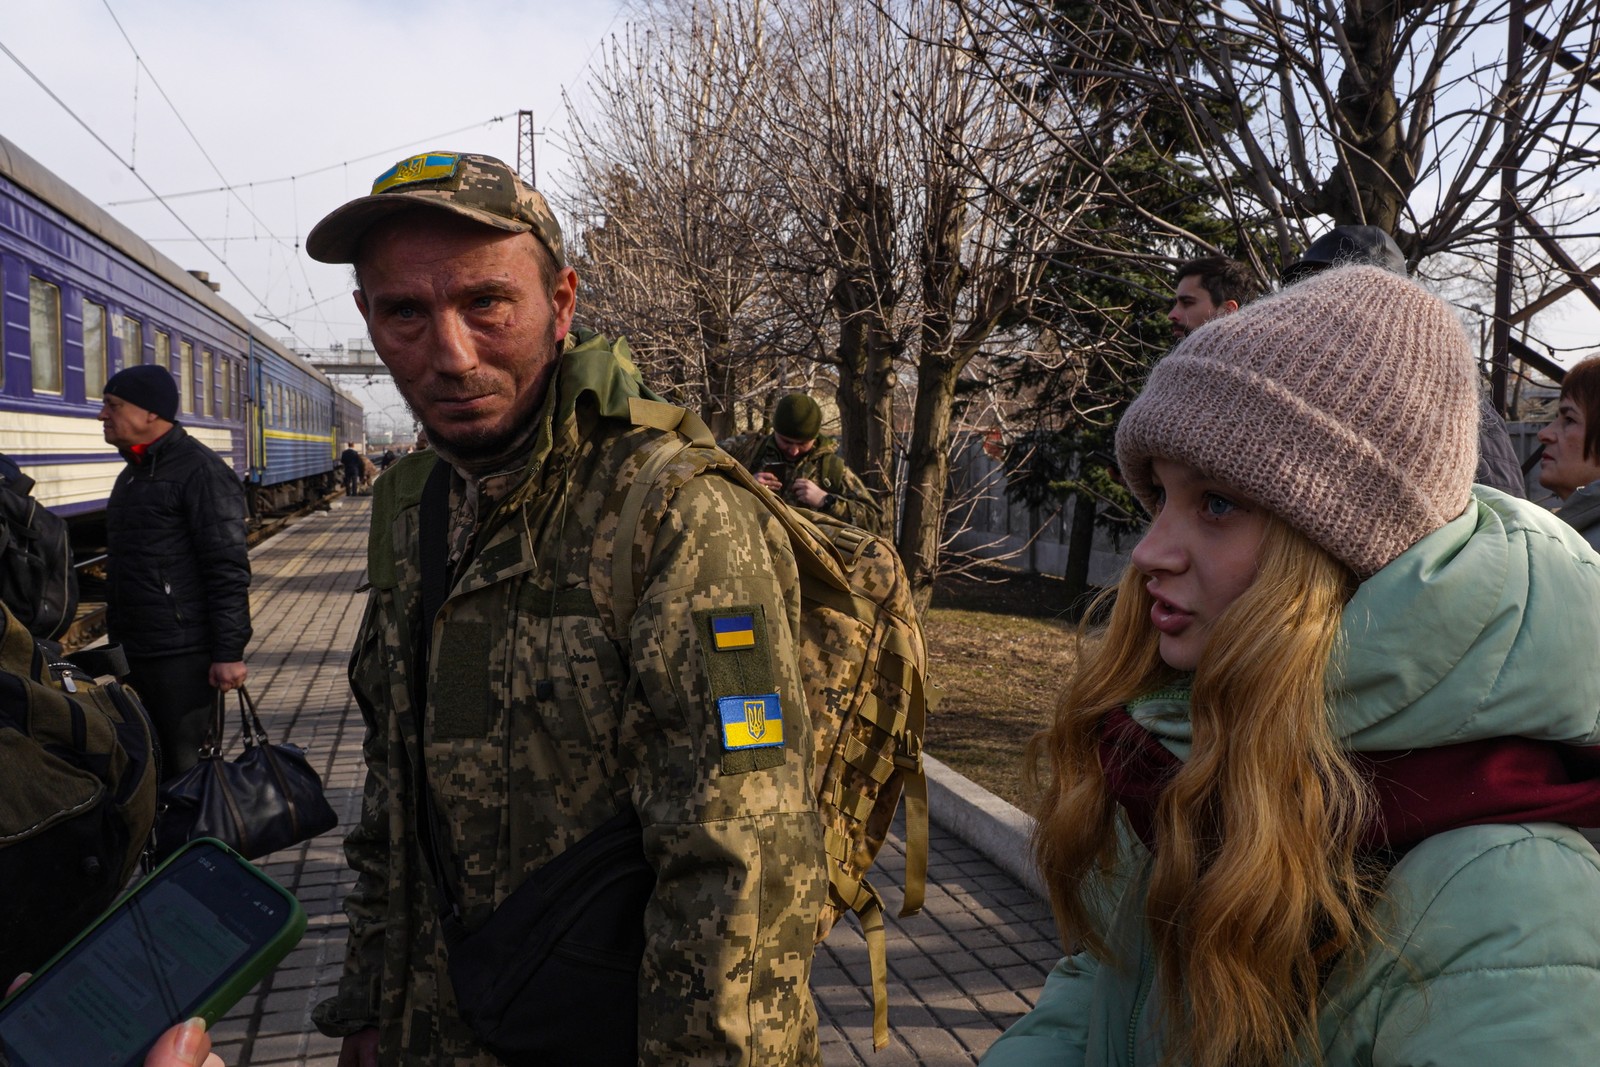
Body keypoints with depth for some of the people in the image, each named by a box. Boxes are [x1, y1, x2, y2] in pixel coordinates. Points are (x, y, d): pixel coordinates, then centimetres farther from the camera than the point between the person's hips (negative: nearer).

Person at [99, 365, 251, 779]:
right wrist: (118, 639, 22)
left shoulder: (199, 470, -13)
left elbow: (228, 571, -18)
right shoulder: (133, 473, 16)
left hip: (183, 655, -9)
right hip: (135, 653, 9)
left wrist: (229, 652, -21)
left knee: (183, 767, -2)